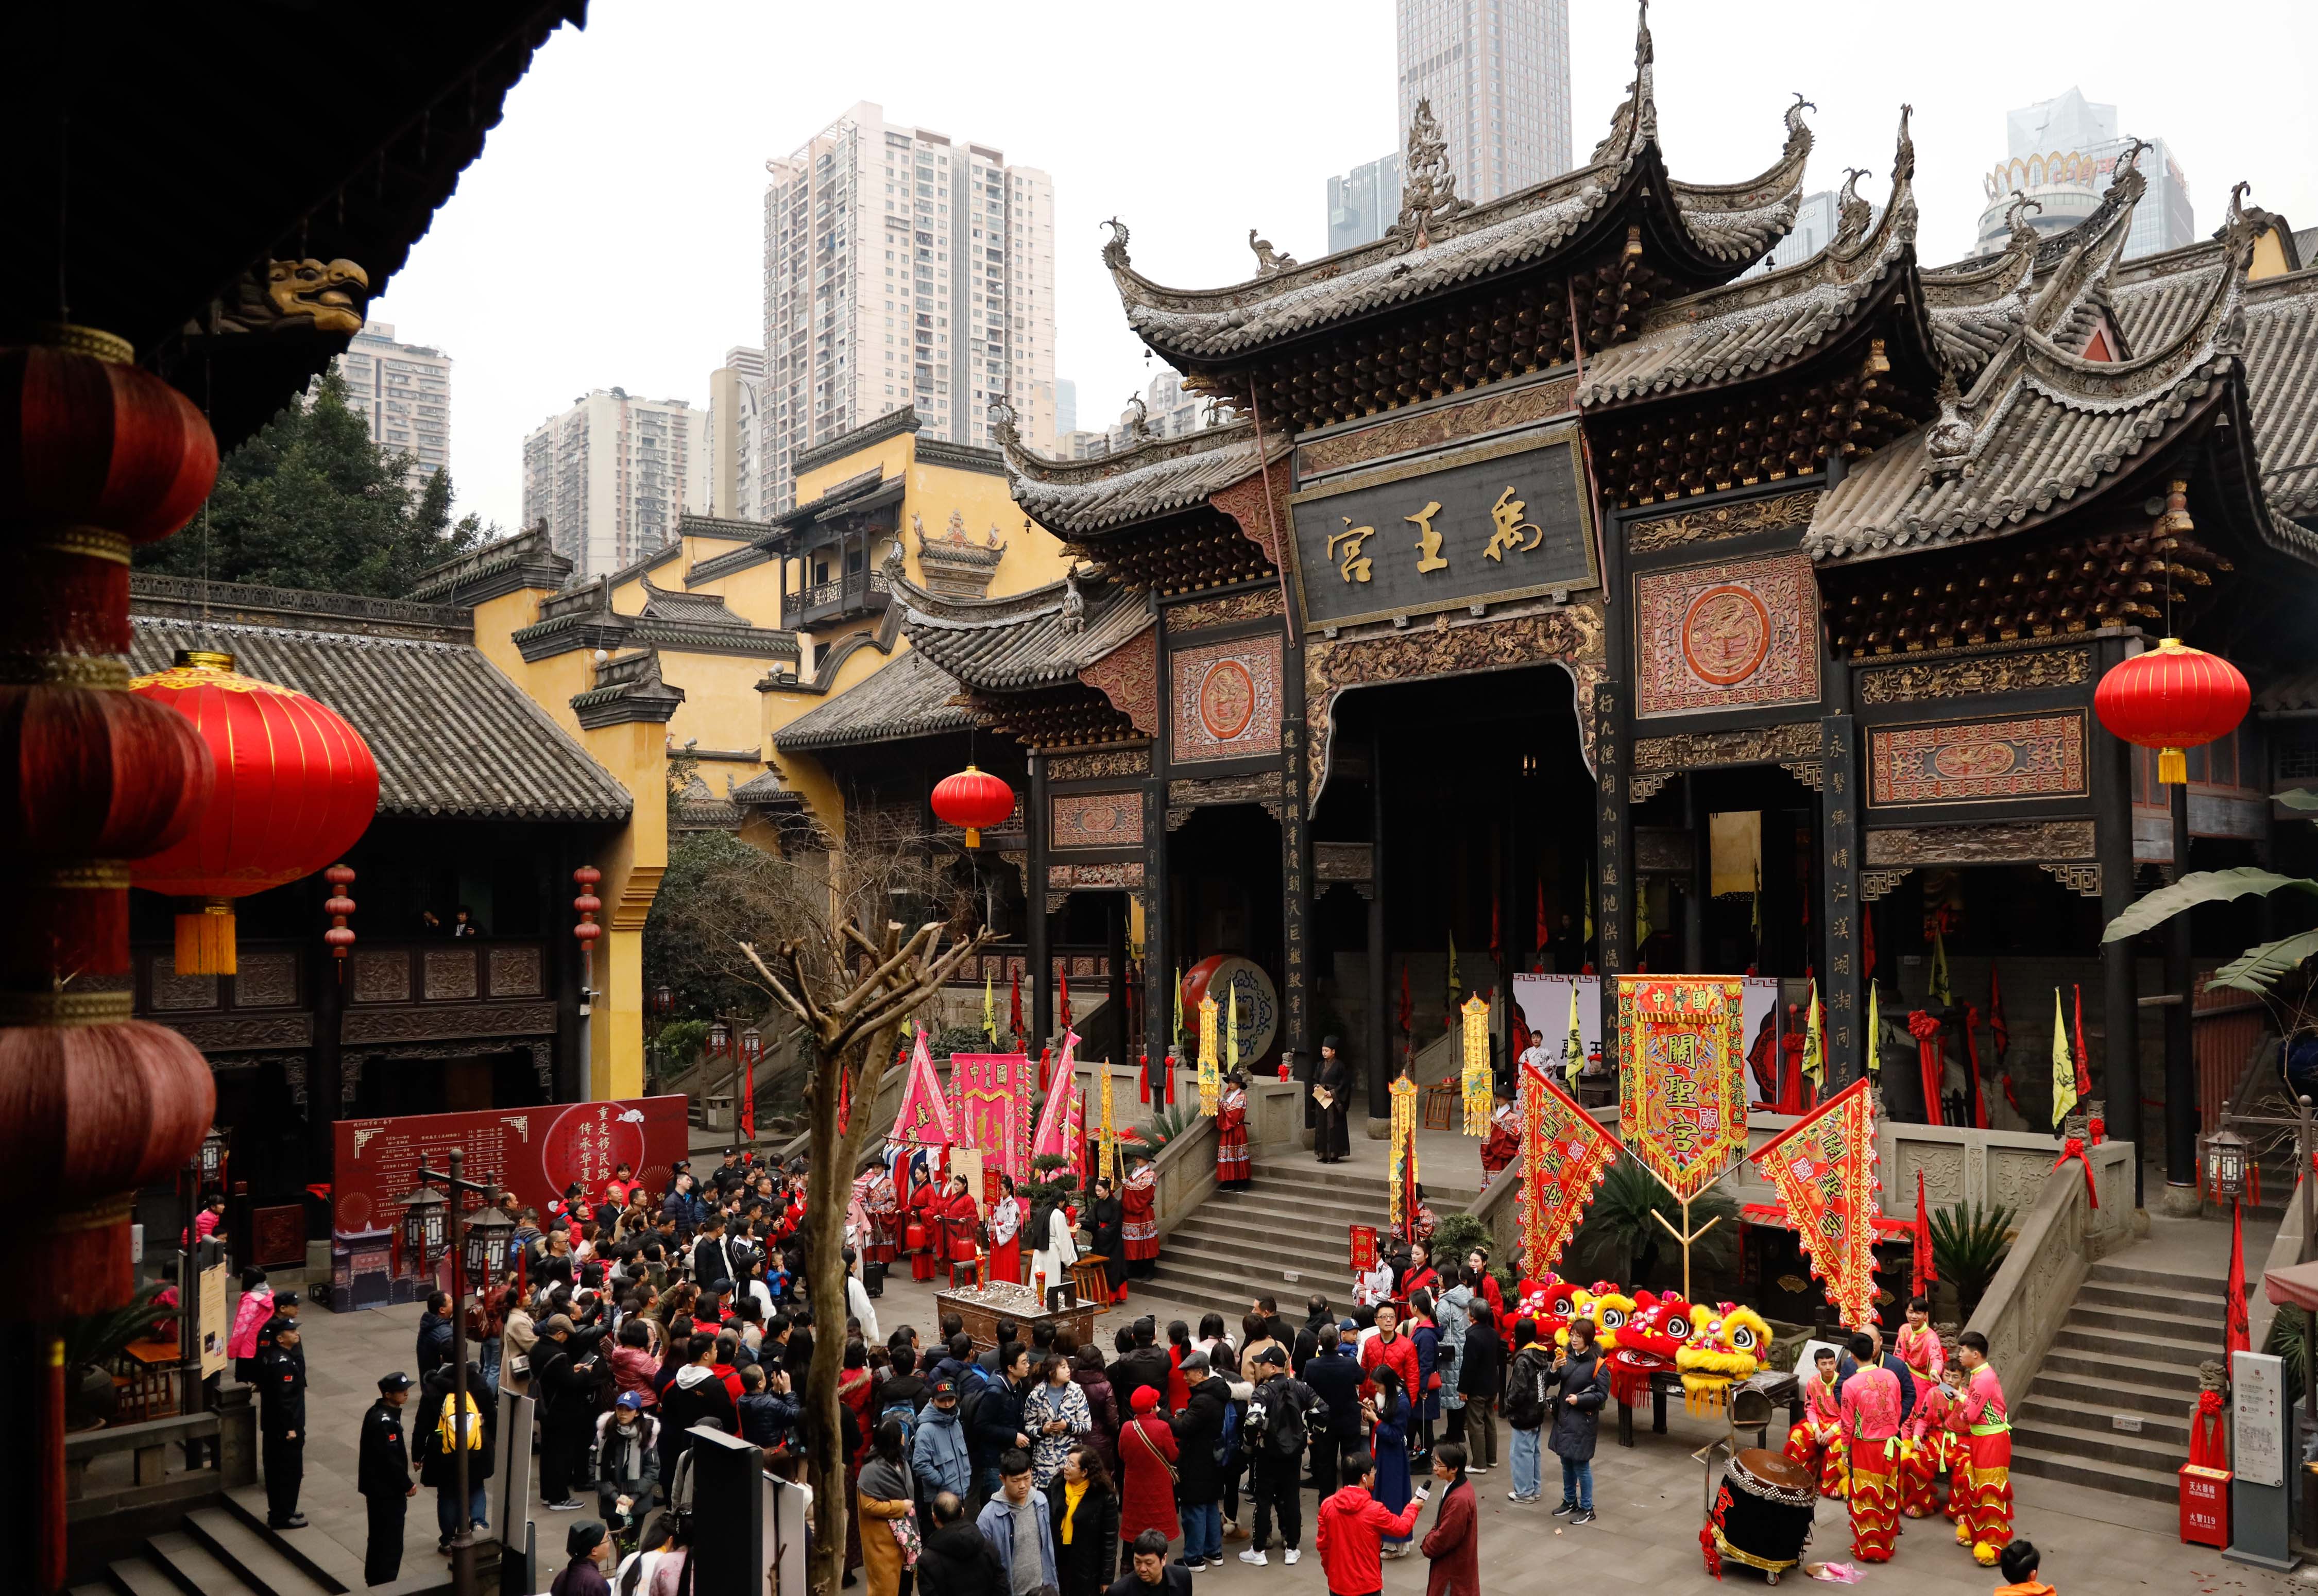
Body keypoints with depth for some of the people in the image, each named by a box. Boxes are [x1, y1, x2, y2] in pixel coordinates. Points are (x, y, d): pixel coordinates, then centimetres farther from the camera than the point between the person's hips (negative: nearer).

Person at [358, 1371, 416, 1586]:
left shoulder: (376, 1413, 6)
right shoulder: (385, 1421, -25)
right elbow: (391, 1459, -25)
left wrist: (404, 1482, 17)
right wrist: (408, 1485, -13)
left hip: (378, 1488, 10)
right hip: (387, 1492, -10)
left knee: (379, 1538, 22)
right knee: (390, 1544, 0)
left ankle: (374, 1580, 35)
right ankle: (384, 1585, 8)